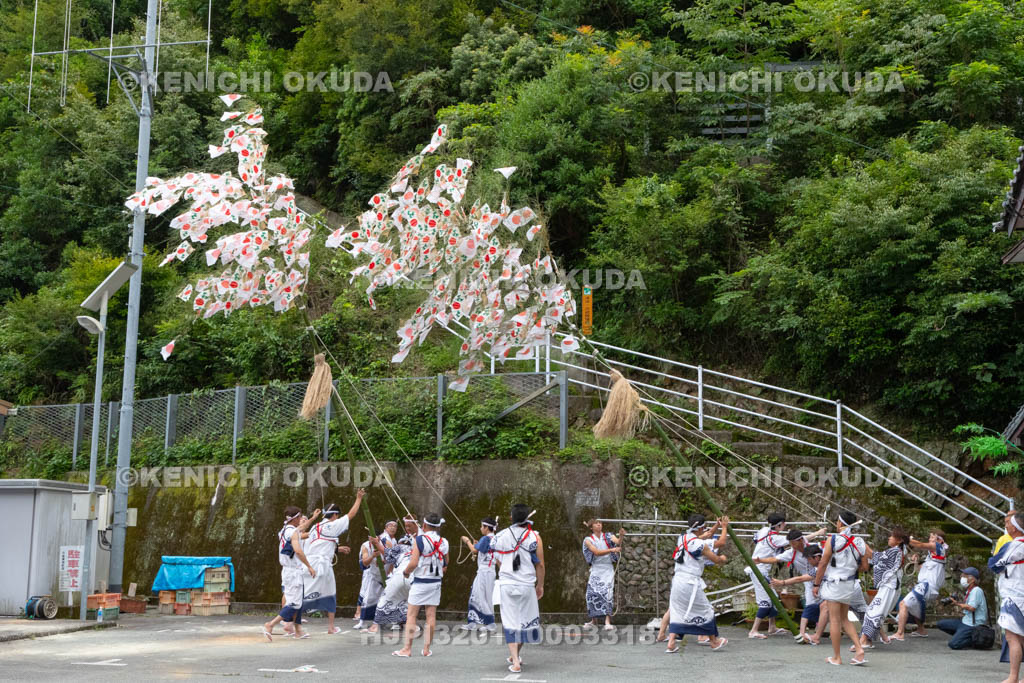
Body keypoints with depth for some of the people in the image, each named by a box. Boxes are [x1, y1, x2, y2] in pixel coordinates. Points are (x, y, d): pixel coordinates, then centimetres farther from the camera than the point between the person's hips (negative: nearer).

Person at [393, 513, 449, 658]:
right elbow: (445, 566, 9)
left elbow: (413, 563, -17)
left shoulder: (420, 540, -12)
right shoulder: (444, 542, 3)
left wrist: (405, 572, 0)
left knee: (411, 615, 2)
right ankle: (426, 649, 10)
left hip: (420, 582, -4)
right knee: (431, 616, 7)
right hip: (436, 582, 5)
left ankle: (407, 649, 1)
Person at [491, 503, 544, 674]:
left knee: (510, 623, 4)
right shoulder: (534, 537, -5)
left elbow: (499, 562, 10)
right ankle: (516, 655, 28)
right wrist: (540, 585, 8)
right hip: (526, 585, -1)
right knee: (525, 621, 17)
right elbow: (540, 564, -4)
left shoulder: (501, 536, 0)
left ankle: (515, 661, -3)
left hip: (506, 584, 1)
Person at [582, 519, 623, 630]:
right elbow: (597, 552, -15)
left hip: (608, 569, -1)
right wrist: (612, 550, -27)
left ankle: (607, 622, -14)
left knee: (607, 593, -12)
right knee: (592, 593, 0)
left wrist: (620, 536, -38)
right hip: (596, 569, 1)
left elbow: (618, 542, -16)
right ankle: (593, 620, 17)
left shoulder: (608, 537, 4)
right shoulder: (588, 540, 0)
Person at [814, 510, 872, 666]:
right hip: (849, 585, 5)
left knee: (835, 620, 1)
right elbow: (864, 567, 5)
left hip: (833, 583, -5)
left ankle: (836, 657, 6)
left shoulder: (833, 540, -12)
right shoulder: (860, 543, 2)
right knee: (844, 619, 19)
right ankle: (859, 649, 6)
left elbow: (823, 564, -10)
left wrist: (816, 584, -3)